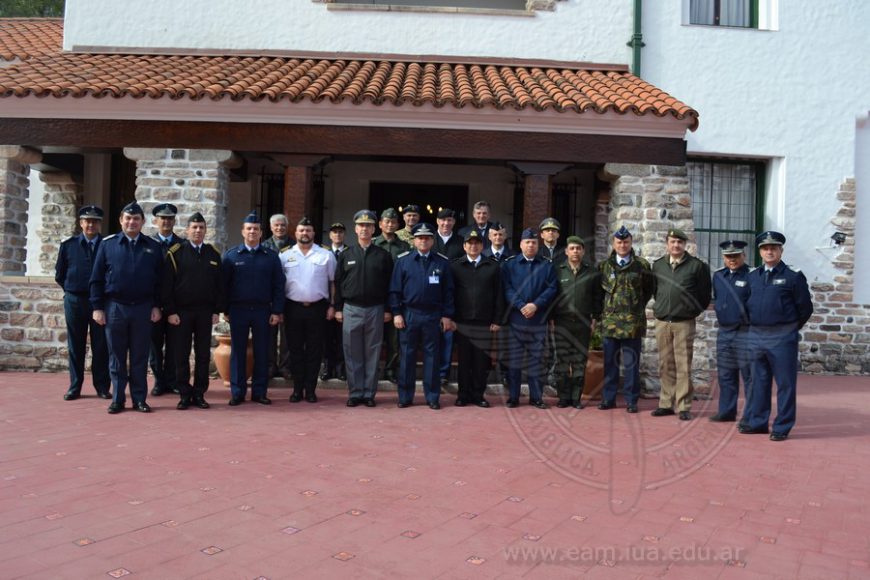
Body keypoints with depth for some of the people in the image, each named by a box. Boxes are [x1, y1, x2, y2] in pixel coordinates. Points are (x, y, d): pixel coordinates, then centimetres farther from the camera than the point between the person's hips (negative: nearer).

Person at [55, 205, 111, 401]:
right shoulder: (68, 245, 6)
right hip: (74, 301, 2)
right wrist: (72, 290, 9)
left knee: (101, 346, 3)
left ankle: (102, 386, 11)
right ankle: (75, 387, 16)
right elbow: (59, 275, 12)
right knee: (75, 346, 8)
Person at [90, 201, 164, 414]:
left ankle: (139, 399, 15)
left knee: (140, 357, 6)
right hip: (115, 308, 0)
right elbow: (96, 279, 3)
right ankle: (118, 399, 16)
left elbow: (159, 280, 6)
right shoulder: (107, 244, 3)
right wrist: (97, 307, -2)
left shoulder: (153, 247, 5)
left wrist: (156, 306, 0)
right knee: (116, 356, 7)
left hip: (143, 309, 0)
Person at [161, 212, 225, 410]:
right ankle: (185, 395, 12)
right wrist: (170, 311, -9)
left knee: (203, 355, 6)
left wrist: (217, 310, 2)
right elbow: (166, 285, -3)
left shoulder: (213, 254, 8)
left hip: (205, 313, 2)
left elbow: (220, 284, 8)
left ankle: (199, 394, 15)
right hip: (180, 312, -2)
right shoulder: (175, 253, -1)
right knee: (181, 356, 3)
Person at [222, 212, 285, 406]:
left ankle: (259, 392, 15)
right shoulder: (231, 255, 4)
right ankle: (237, 393, 12)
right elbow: (223, 284, 3)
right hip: (238, 310, -1)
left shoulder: (271, 256, 6)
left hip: (262, 310, 1)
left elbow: (278, 286, 4)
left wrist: (277, 311, -3)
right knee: (237, 352, 4)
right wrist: (225, 310, -2)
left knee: (262, 352, 5)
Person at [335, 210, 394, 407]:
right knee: (352, 354, 4)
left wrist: (388, 310, -1)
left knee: (372, 354, 4)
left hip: (375, 310, -1)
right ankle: (355, 393, 13)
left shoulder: (383, 255, 4)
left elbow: (389, 284, 3)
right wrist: (338, 308, 3)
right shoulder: (346, 255, 7)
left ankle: (369, 393, 12)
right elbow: (338, 283, 8)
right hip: (351, 309, 1)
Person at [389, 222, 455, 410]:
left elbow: (448, 291, 5)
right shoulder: (403, 261, 4)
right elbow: (395, 289, 2)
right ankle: (405, 396, 15)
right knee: (407, 356, 5)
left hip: (433, 315, 0)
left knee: (432, 356, 6)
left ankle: (432, 397, 15)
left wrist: (447, 315, -1)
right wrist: (396, 313, -5)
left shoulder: (442, 263, 5)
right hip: (409, 314, 0)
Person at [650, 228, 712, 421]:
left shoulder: (697, 266, -2)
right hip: (662, 322, 4)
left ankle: (684, 406, 3)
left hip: (684, 323, -3)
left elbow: (705, 293, 4)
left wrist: (694, 311, 4)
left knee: (683, 366, -3)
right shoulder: (658, 265, 9)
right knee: (666, 366, 9)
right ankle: (666, 403, 16)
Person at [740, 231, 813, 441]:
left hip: (782, 338, -5)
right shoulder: (753, 276, 10)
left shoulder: (793, 276, -5)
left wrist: (790, 328, 6)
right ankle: (757, 422, 23)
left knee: (785, 384, 1)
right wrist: (754, 325, 13)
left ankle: (782, 427, 9)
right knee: (758, 382, 13)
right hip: (756, 336, 5)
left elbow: (805, 308, -1)